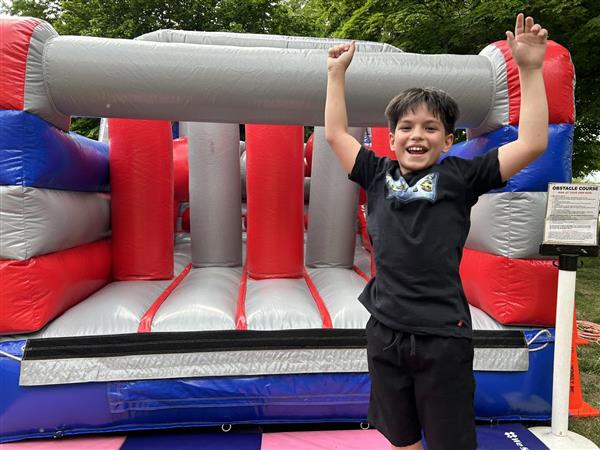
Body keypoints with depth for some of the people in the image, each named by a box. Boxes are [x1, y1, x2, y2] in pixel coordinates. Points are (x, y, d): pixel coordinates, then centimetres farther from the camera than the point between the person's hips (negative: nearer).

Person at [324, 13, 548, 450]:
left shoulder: (459, 176, -1)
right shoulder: (378, 175, 5)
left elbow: (532, 143, -6)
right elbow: (335, 133, 14)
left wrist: (530, 69, -8)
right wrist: (336, 72, 15)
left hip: (443, 336, -2)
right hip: (385, 332, 3)